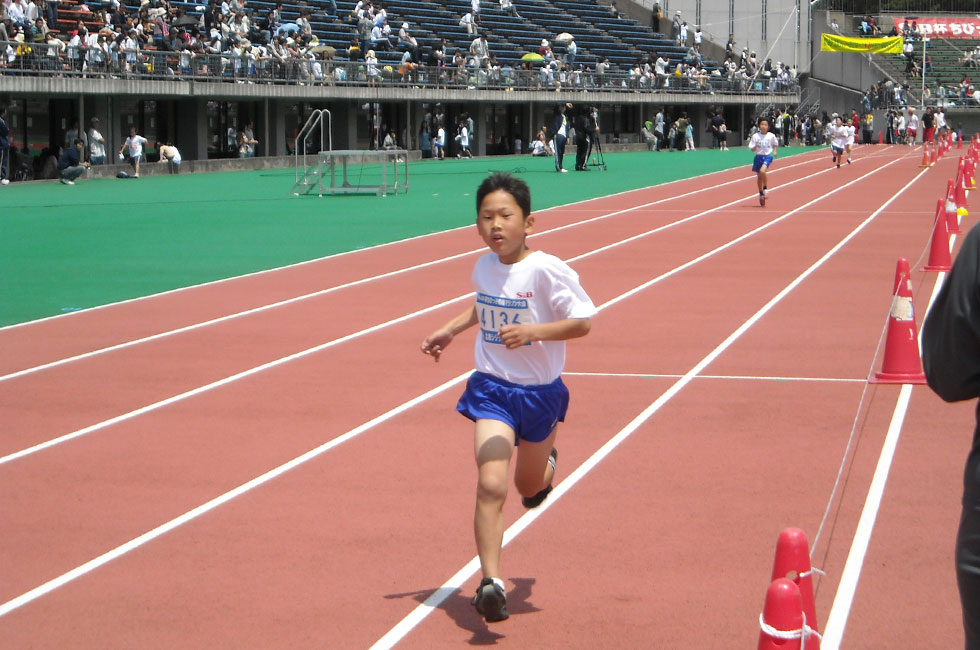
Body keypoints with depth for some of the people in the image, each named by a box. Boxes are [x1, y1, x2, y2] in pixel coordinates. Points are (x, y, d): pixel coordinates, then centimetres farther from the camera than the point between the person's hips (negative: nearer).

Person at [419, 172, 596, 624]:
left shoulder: (546, 270, -19)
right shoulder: (483, 268, -1)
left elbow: (583, 322, -20)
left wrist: (533, 332, -31)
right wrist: (450, 330, 15)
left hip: (540, 392, -2)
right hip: (492, 388, 2)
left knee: (530, 487, 20)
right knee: (491, 485, -17)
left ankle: (545, 457, 58)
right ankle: (491, 582, -13)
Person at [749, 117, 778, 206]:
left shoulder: (771, 136, -3)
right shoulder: (755, 136, -2)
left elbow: (775, 144, 15)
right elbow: (752, 149, 0)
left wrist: (775, 151, -1)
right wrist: (755, 147, -20)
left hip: (768, 156, -3)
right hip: (758, 156, 3)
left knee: (762, 171, -28)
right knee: (759, 176, 9)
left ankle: (765, 188, -8)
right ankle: (761, 194, 25)